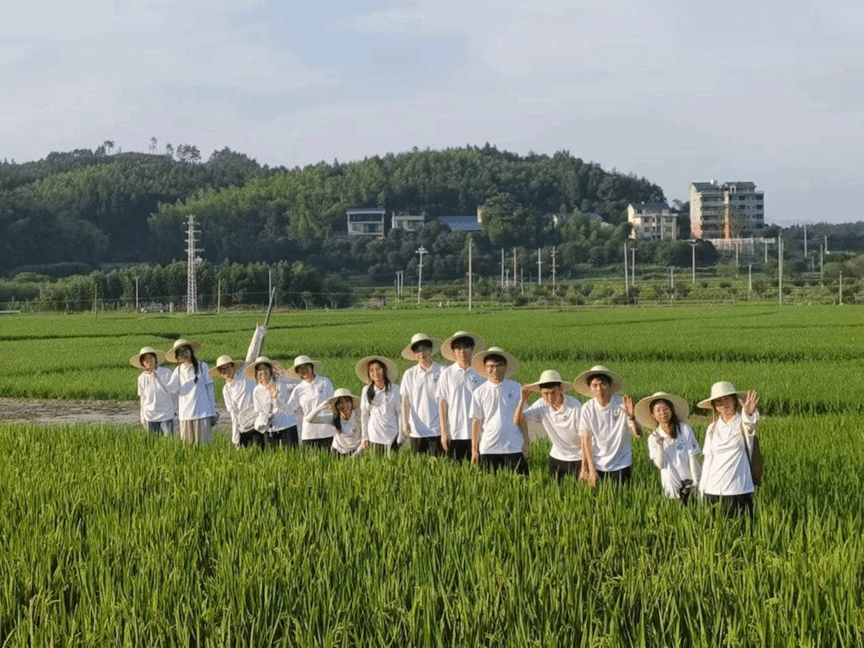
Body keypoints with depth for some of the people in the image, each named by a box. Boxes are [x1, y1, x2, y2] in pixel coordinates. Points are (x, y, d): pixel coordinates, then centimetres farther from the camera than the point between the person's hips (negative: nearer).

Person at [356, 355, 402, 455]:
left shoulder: (395, 389, 0)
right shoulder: (366, 390, 4)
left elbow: (400, 413, 4)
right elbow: (364, 415, 9)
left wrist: (401, 436, 1)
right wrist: (365, 438, 8)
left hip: (392, 436, -1)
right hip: (373, 437, 1)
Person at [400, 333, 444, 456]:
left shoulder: (442, 372, -2)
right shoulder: (409, 374, 7)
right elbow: (405, 400, 9)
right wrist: (405, 423, 1)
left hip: (436, 430, -3)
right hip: (416, 430, 3)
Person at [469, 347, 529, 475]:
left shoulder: (516, 389, 3)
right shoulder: (479, 392, 4)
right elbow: (476, 422, 6)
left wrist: (526, 443, 6)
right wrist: (474, 450, 5)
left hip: (514, 448, 0)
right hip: (488, 449, 0)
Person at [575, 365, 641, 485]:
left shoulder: (621, 405, -10)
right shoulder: (587, 409, -7)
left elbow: (638, 433, -16)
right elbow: (586, 440, -4)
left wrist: (631, 417, -37)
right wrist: (591, 469, -8)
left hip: (621, 465, -1)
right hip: (597, 465, 1)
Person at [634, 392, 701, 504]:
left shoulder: (685, 429, -4)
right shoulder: (653, 438, 2)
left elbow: (692, 458, -2)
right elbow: (660, 464, -5)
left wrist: (696, 481, -5)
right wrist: (660, 445, -17)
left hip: (689, 482, -1)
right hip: (671, 485, 1)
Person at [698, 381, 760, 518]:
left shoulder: (742, 424, -2)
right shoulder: (712, 429, 10)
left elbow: (750, 425, -27)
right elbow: (708, 460, 13)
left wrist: (749, 414, -51)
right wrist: (702, 491, 10)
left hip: (739, 491, -3)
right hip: (713, 491, 3)